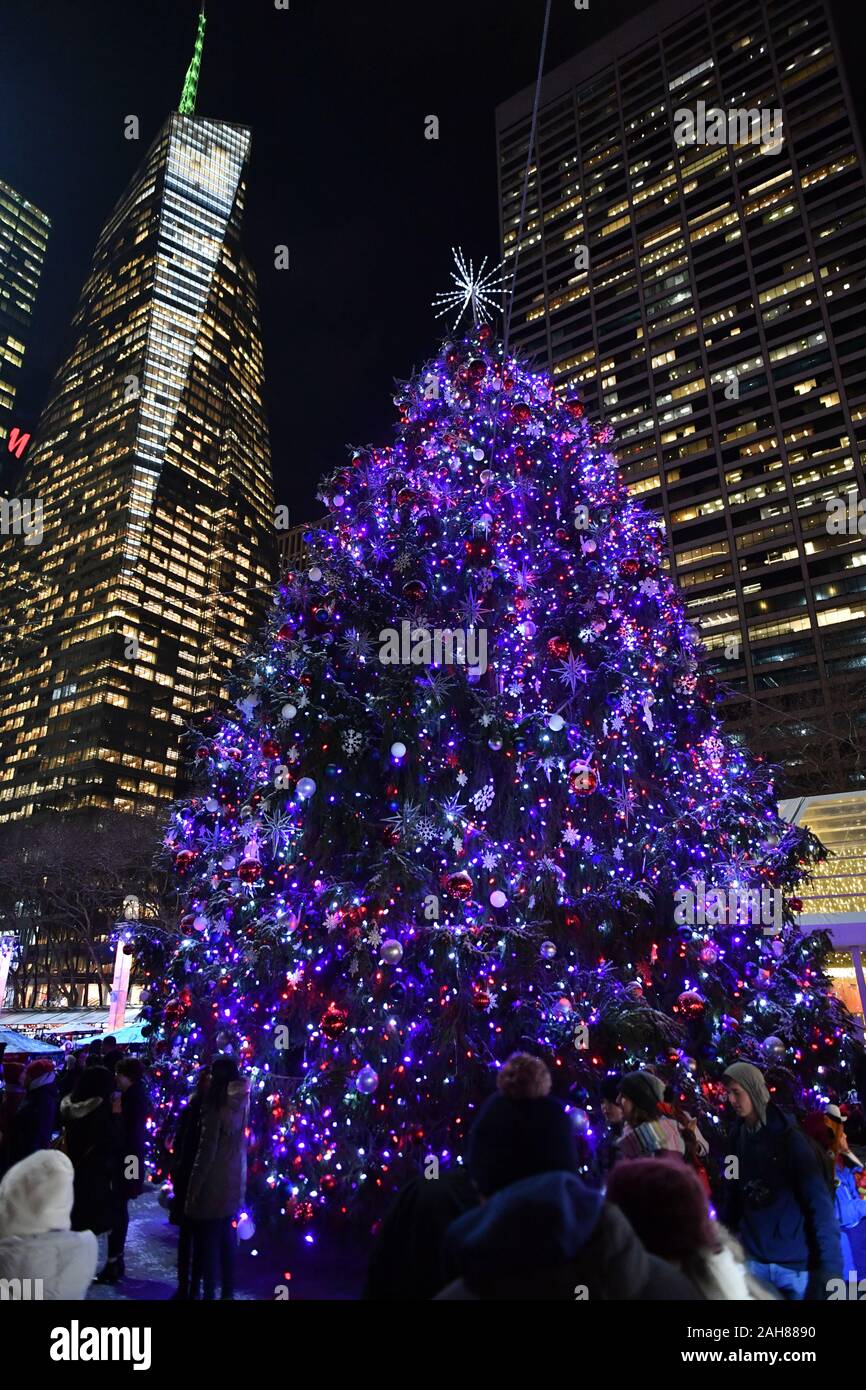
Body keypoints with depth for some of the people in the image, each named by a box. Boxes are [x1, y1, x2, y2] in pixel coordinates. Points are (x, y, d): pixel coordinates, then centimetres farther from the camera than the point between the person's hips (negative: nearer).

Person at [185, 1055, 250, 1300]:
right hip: (235, 1179, 6)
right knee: (227, 1238, 17)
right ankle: (228, 1291, 25)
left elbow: (207, 1149, -18)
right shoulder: (241, 1102, -1)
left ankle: (209, 1292, 13)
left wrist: (194, 1185, -9)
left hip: (215, 1181, -6)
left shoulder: (216, 1104, -19)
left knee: (208, 1240, 7)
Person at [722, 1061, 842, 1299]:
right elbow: (731, 1195, 8)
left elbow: (819, 1205, -13)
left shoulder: (790, 1138, -13)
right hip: (753, 1260, 4)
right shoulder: (737, 1136, 1)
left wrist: (829, 1268, -17)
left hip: (797, 1263, -4)